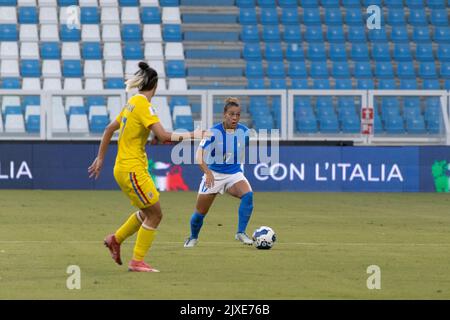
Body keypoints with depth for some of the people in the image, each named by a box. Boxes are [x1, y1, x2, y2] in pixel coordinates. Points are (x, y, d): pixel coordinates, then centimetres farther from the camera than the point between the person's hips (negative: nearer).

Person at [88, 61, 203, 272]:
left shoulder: (132, 103, 10)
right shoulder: (144, 105, -16)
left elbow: (109, 129, 19)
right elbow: (164, 136, -25)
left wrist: (100, 158, 24)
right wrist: (190, 135, -14)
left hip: (124, 168, 9)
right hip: (133, 170, -9)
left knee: (148, 211, 19)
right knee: (154, 214, -2)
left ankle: (116, 239, 26)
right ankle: (137, 262, 2)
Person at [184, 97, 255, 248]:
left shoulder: (244, 132, -9)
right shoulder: (214, 132, -18)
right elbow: (199, 154, -27)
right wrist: (207, 172, -41)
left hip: (234, 174, 2)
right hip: (213, 175, -2)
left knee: (248, 194, -30)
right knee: (200, 212, 6)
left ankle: (241, 233, -23)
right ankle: (193, 238, 36)